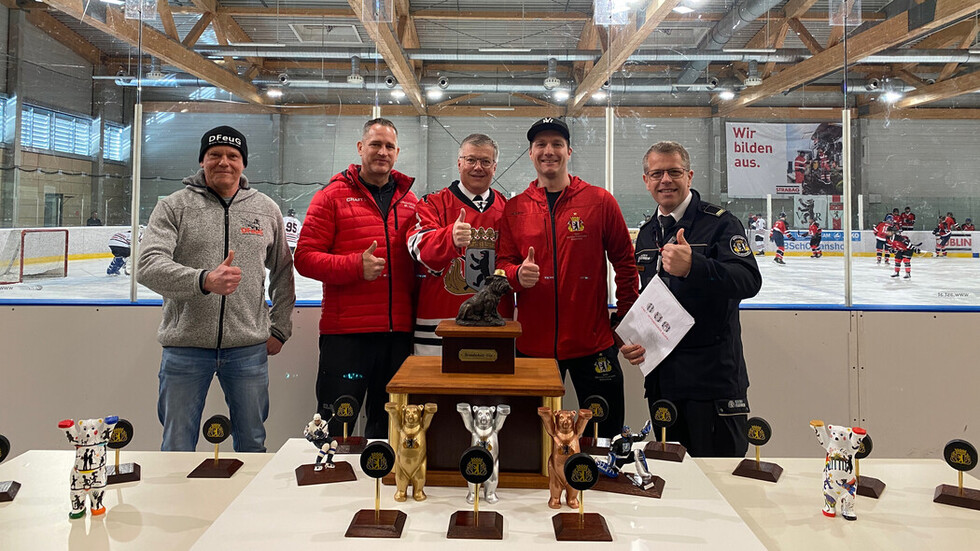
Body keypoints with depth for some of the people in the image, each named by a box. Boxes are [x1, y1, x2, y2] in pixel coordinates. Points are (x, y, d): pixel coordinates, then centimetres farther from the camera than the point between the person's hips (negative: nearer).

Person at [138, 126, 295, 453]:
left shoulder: (266, 210, 9)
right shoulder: (173, 207, 0)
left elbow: (283, 272, 16)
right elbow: (149, 266, -13)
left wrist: (279, 330, 10)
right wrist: (204, 280, -29)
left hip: (249, 348, 2)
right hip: (185, 348, -1)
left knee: (252, 444, 14)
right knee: (177, 448, 9)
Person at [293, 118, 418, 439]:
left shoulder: (409, 201, 14)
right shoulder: (333, 196, 1)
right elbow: (304, 257, -6)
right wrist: (355, 266, -20)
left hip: (398, 332, 4)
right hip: (345, 332, -4)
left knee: (388, 425, 16)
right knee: (336, 426, 3)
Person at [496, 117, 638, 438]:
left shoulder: (600, 201, 1)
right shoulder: (514, 208, 6)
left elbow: (624, 261, 5)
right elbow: (502, 264, 7)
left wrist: (625, 318, 1)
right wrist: (518, 275, -15)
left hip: (592, 341, -1)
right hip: (533, 342, 2)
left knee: (605, 434, 8)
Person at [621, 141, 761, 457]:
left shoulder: (719, 223, -8)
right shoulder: (646, 235, 14)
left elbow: (749, 281, -23)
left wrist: (692, 267, -39)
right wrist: (633, 342, 5)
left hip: (712, 376, -6)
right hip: (661, 380, 6)